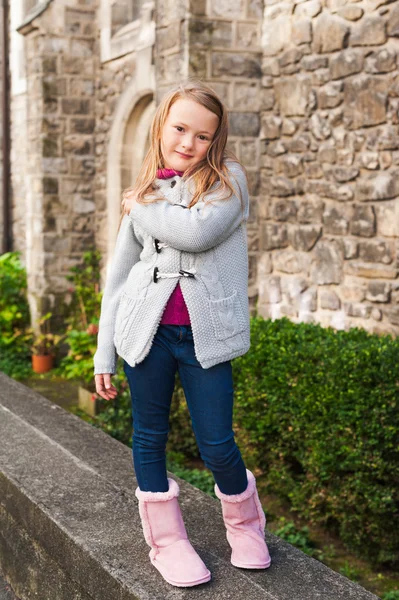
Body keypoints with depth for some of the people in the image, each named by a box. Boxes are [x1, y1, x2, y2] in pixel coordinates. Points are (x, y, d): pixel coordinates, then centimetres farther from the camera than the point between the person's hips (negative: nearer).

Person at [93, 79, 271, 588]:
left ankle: (245, 524, 30)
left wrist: (145, 208, -4)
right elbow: (119, 275, 11)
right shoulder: (142, 194, 9)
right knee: (149, 438, 9)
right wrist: (104, 355, 8)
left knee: (217, 445, 1)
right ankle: (166, 540, 27)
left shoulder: (227, 180, 0)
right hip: (147, 331, 3)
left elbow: (198, 231, -22)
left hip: (204, 336, -3)